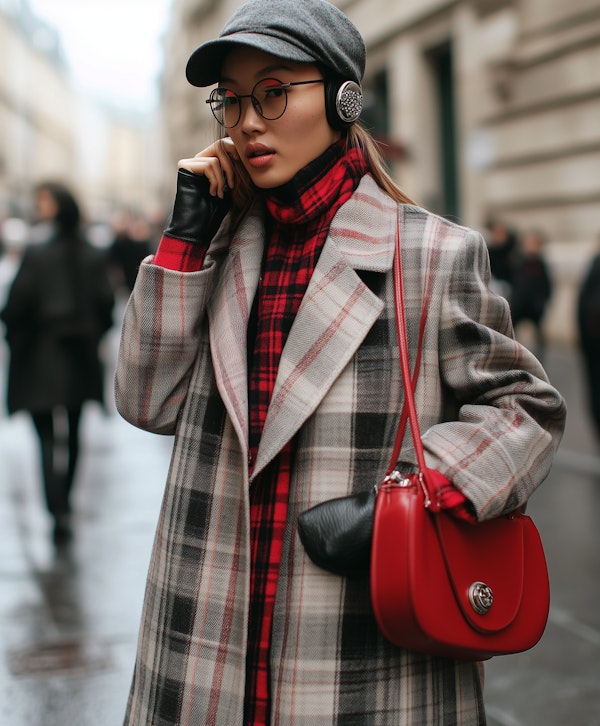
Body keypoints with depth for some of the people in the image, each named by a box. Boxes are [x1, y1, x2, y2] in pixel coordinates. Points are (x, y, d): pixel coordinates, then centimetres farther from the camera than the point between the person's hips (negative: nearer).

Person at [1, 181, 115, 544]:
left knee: (47, 438, 0)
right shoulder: (94, 256, -2)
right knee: (72, 434, 17)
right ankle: (64, 503, 32)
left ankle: (59, 512, -11)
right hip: (80, 360, 4)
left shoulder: (36, 254, -14)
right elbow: (106, 304, -2)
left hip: (41, 357, -4)